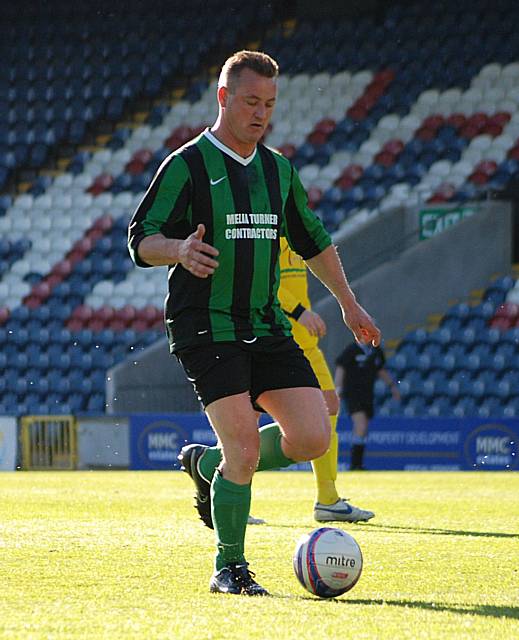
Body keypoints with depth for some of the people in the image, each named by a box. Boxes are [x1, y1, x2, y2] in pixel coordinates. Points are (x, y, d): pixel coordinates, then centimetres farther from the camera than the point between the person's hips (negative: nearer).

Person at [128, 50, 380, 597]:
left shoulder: (278, 170, 14)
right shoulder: (187, 166, -5)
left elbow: (313, 242, 27)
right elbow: (141, 241, -9)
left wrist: (348, 304, 29)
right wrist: (179, 250, -30)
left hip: (267, 327, 6)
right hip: (206, 329, -6)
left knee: (312, 438, -6)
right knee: (245, 451, -15)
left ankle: (208, 465, 19)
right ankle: (229, 568, 3)